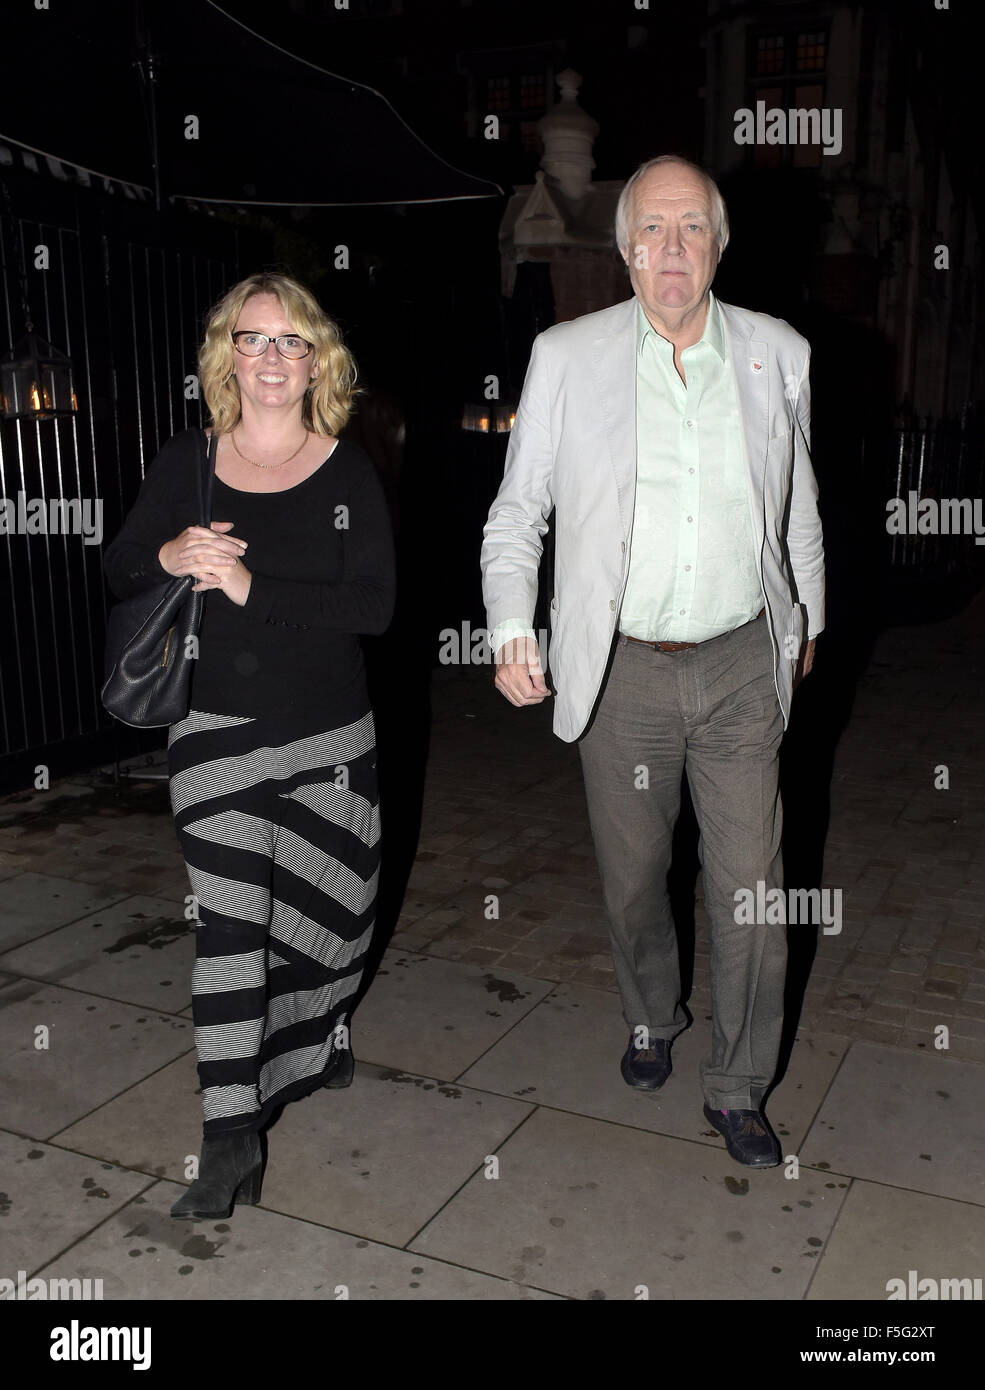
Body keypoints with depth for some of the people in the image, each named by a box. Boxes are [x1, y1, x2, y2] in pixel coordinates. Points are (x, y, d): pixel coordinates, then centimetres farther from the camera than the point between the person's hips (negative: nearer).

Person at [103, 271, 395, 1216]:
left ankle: (318, 1037, 45)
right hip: (217, 730, 0)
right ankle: (231, 1138, 3)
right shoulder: (185, 463, 2)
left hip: (329, 734, 1)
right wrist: (169, 556, -14)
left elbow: (375, 604, -13)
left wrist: (251, 587, -20)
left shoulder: (348, 473, -2)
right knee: (228, 922, -6)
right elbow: (117, 573, 9)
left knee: (321, 909, 14)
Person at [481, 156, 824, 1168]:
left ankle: (737, 1088, 25)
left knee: (751, 890, 3)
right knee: (631, 880, 14)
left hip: (743, 666, 1)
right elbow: (516, 511, 2)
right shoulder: (565, 357, -2)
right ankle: (651, 1022, 43)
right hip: (621, 670, -1)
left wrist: (806, 621, 22)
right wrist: (511, 629, -11)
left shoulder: (778, 353, 4)